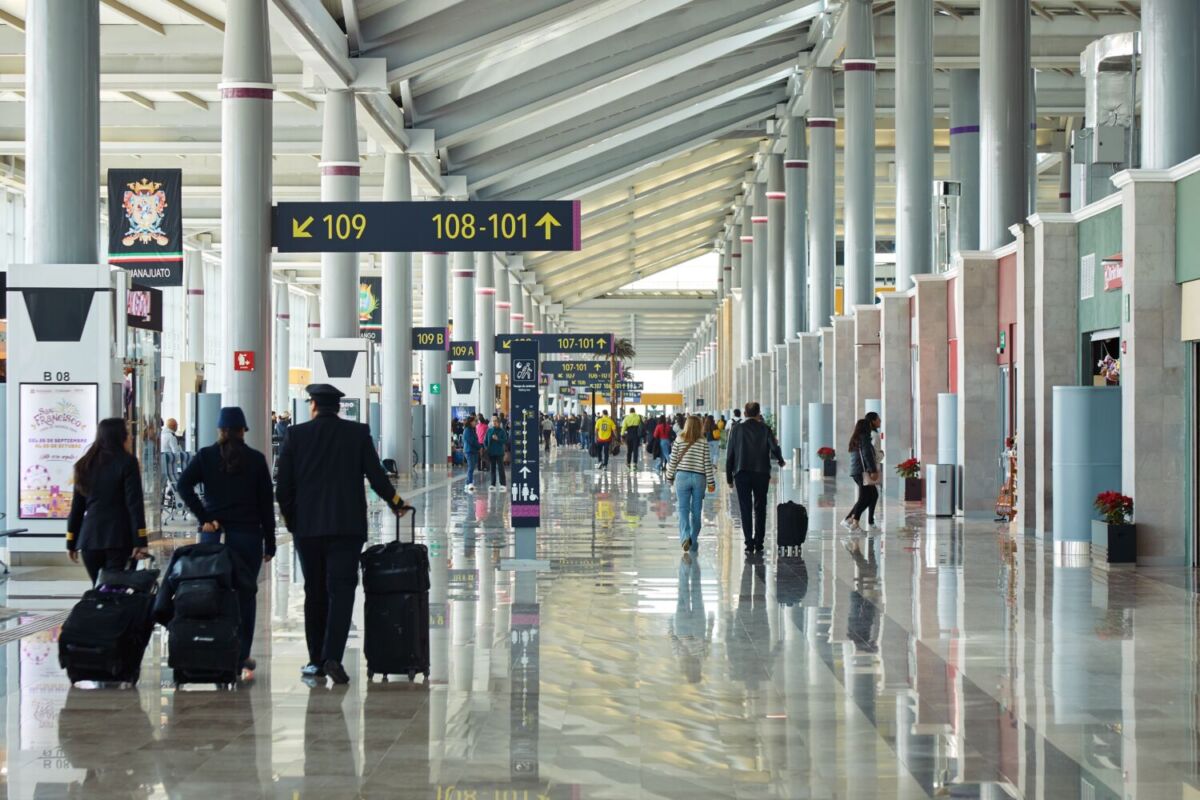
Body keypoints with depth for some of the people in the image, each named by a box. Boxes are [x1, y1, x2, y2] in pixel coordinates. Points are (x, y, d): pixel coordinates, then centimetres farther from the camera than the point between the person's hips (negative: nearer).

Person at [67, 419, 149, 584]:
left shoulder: (85, 465, 12)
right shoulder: (127, 462, -3)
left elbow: (77, 505, 13)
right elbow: (135, 503, -8)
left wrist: (71, 542, 17)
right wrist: (140, 542, -10)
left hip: (90, 537, 4)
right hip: (118, 537, -4)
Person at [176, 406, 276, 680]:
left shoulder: (206, 456, 3)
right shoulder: (256, 459, 2)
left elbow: (184, 485, -10)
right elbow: (266, 502, 2)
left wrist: (205, 518, -7)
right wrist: (269, 542, 6)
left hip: (213, 534, 1)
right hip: (248, 534, -1)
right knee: (245, 595, 4)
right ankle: (242, 659, 1)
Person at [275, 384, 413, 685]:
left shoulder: (296, 435, 0)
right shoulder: (358, 433, 0)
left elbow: (283, 486, -1)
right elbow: (376, 475, -2)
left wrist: (290, 518, 12)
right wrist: (396, 503, 13)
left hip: (307, 527, 1)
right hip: (347, 525, -1)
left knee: (314, 593, 11)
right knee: (341, 591, -2)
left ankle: (316, 661, 13)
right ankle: (332, 657, -16)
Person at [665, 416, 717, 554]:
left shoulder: (679, 440, -3)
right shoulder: (703, 442, -4)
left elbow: (673, 460, 1)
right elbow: (707, 463, -2)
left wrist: (670, 476, 15)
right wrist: (711, 482, 6)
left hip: (682, 476, 0)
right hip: (699, 478, 0)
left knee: (683, 509, 0)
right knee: (696, 511, 10)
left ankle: (685, 536, -22)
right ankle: (693, 541, 16)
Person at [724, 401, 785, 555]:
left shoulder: (737, 428, 0)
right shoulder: (765, 429, 1)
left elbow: (730, 454, 0)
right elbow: (774, 448, -6)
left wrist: (729, 476, 5)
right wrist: (780, 461, 17)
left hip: (742, 474, -1)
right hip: (762, 473, 1)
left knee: (745, 509, 0)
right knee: (760, 509, 11)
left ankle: (749, 544, -7)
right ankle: (759, 544, 11)